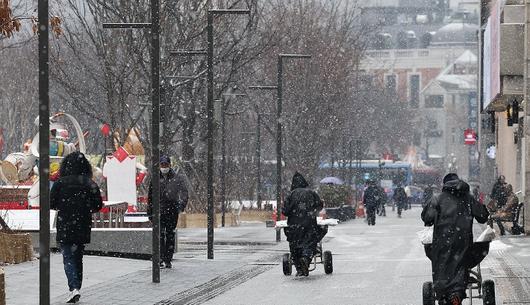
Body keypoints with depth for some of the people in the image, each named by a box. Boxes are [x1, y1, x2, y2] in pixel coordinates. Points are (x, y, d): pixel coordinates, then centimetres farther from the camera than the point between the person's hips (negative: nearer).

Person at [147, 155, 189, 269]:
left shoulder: (177, 178, 5)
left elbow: (184, 192, -4)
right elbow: (150, 196, 15)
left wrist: (181, 204, -21)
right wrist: (150, 212, 13)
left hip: (172, 211, 0)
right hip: (159, 211, 0)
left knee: (170, 236, 6)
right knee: (160, 235, -12)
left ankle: (168, 260, 12)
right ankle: (161, 259, -14)